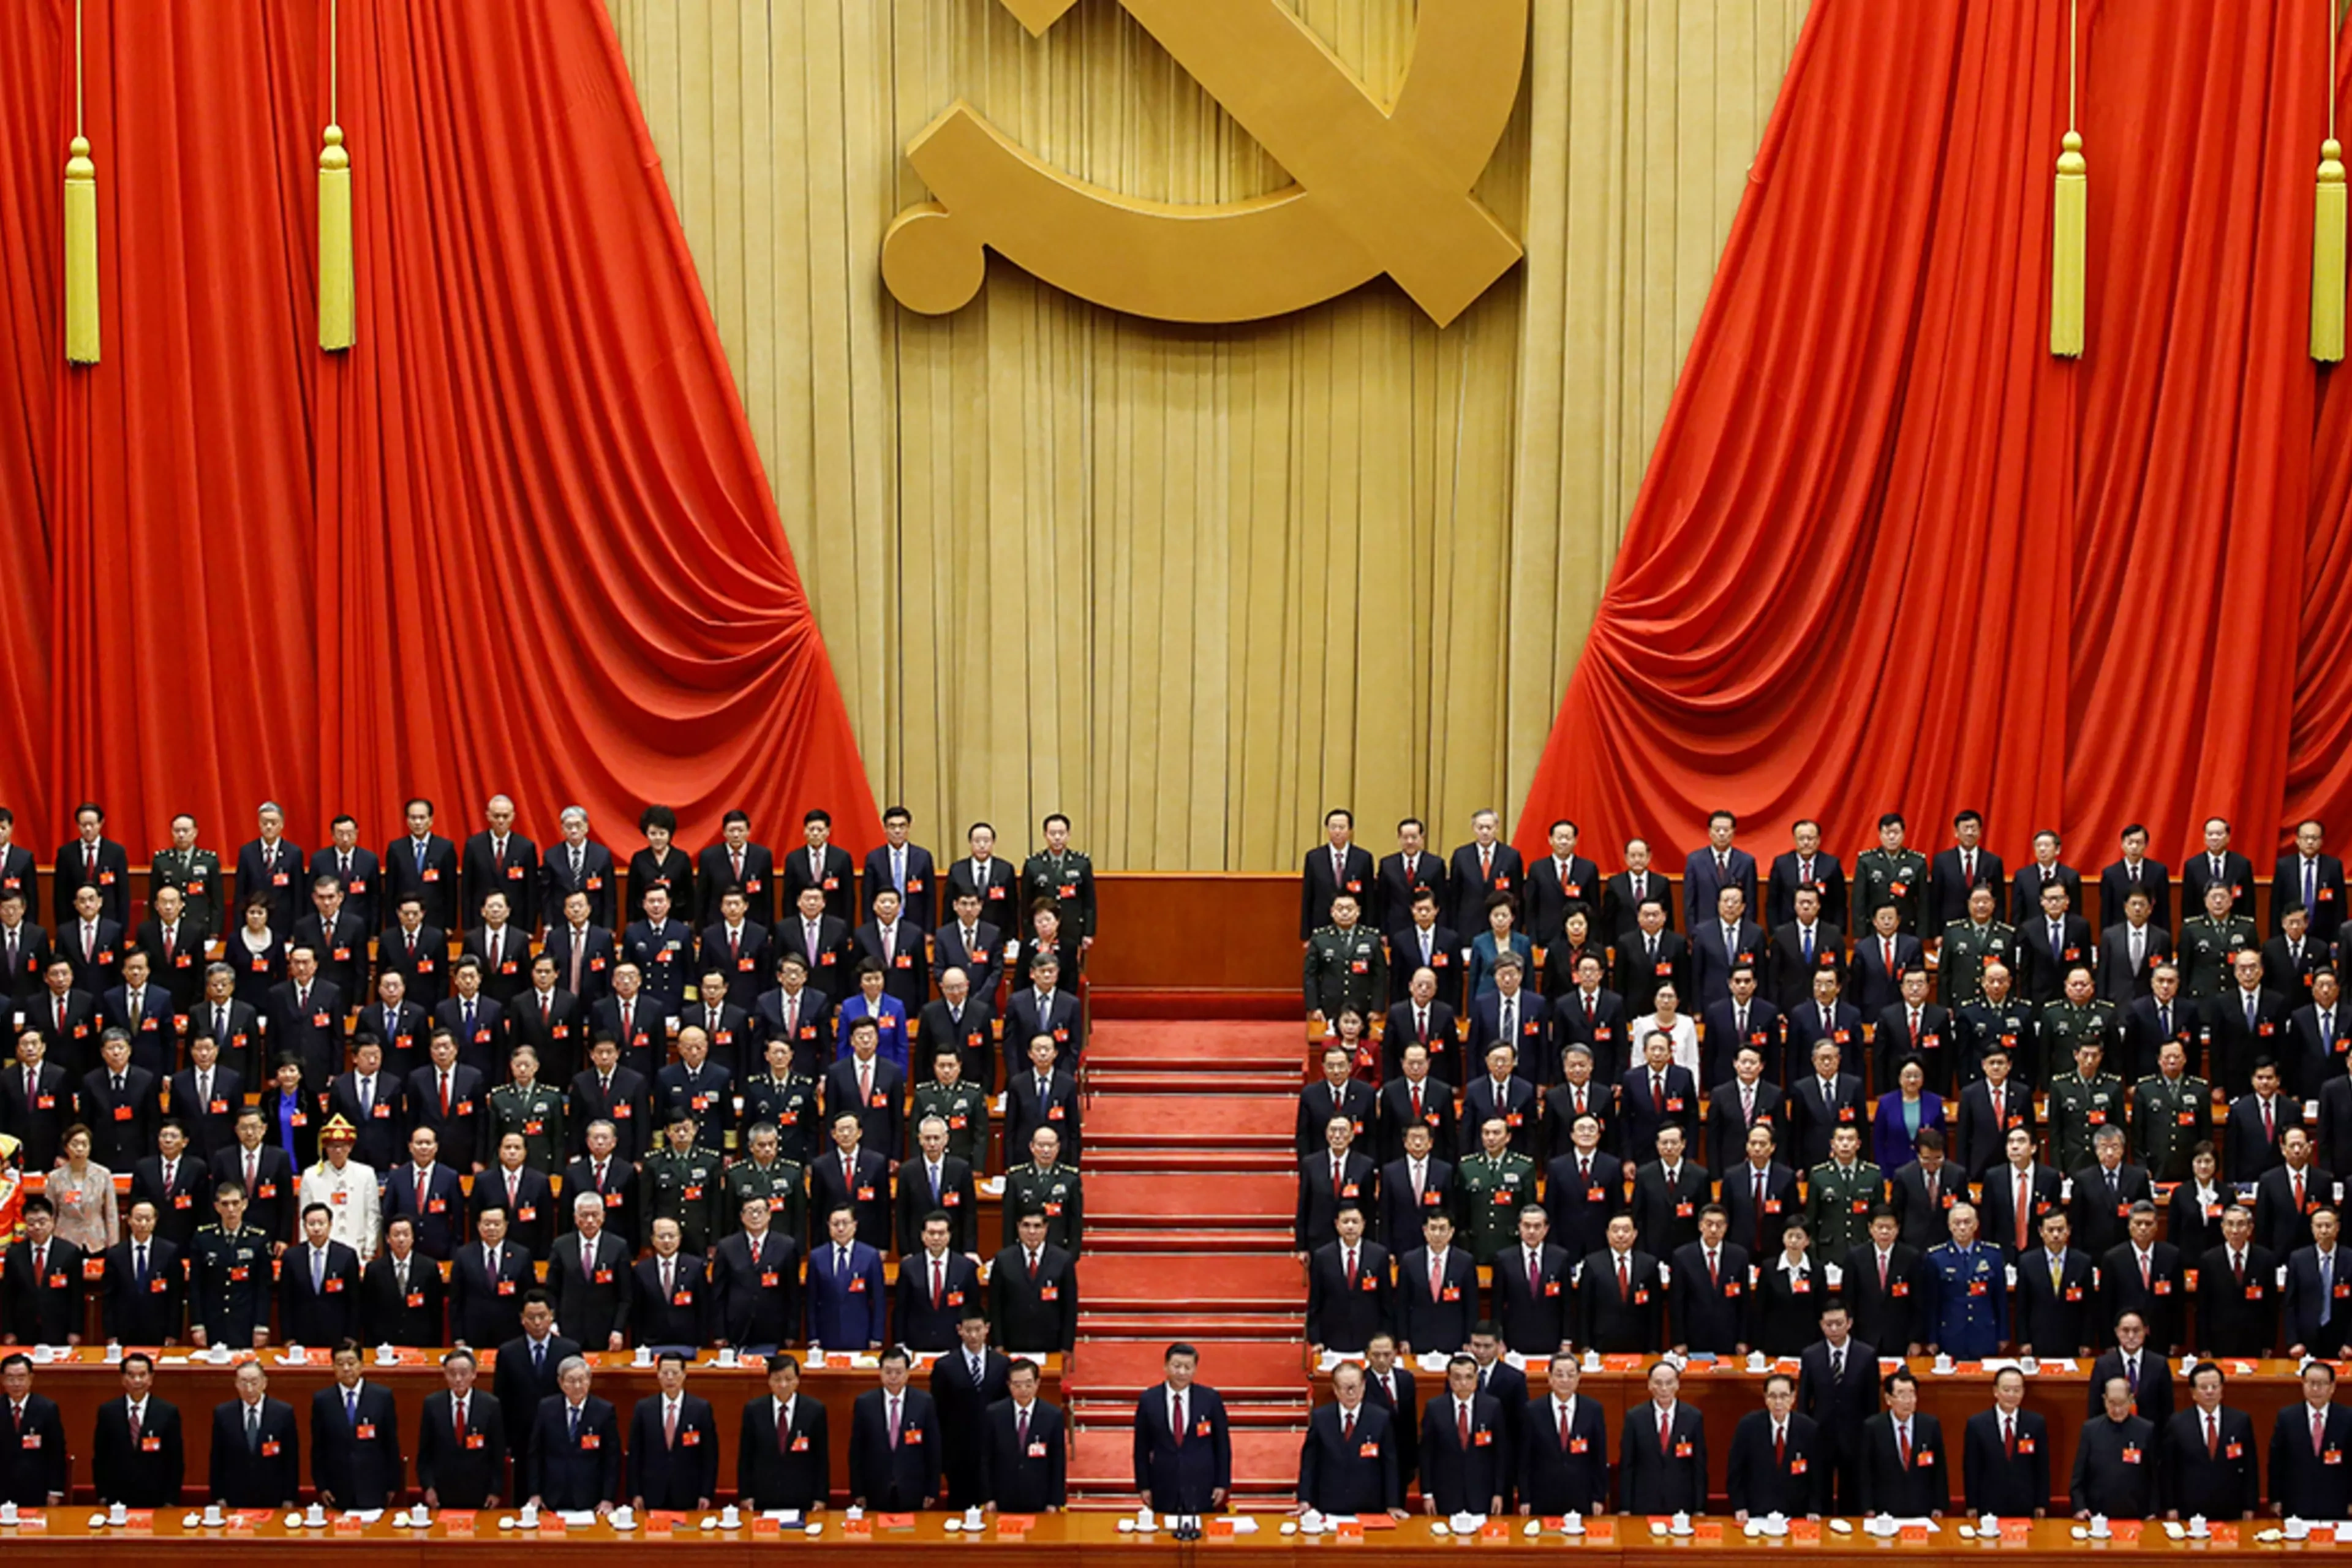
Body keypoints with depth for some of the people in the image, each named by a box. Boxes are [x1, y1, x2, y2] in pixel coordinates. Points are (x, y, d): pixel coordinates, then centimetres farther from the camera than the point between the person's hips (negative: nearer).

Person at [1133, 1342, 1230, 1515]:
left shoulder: (1210, 1398, 0)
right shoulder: (1149, 1400, 0)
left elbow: (1222, 1443, 5)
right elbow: (1142, 1447, 5)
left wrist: (1223, 1484, 2)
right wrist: (1144, 1486, 3)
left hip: (1202, 1490, 0)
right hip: (1164, 1491, 0)